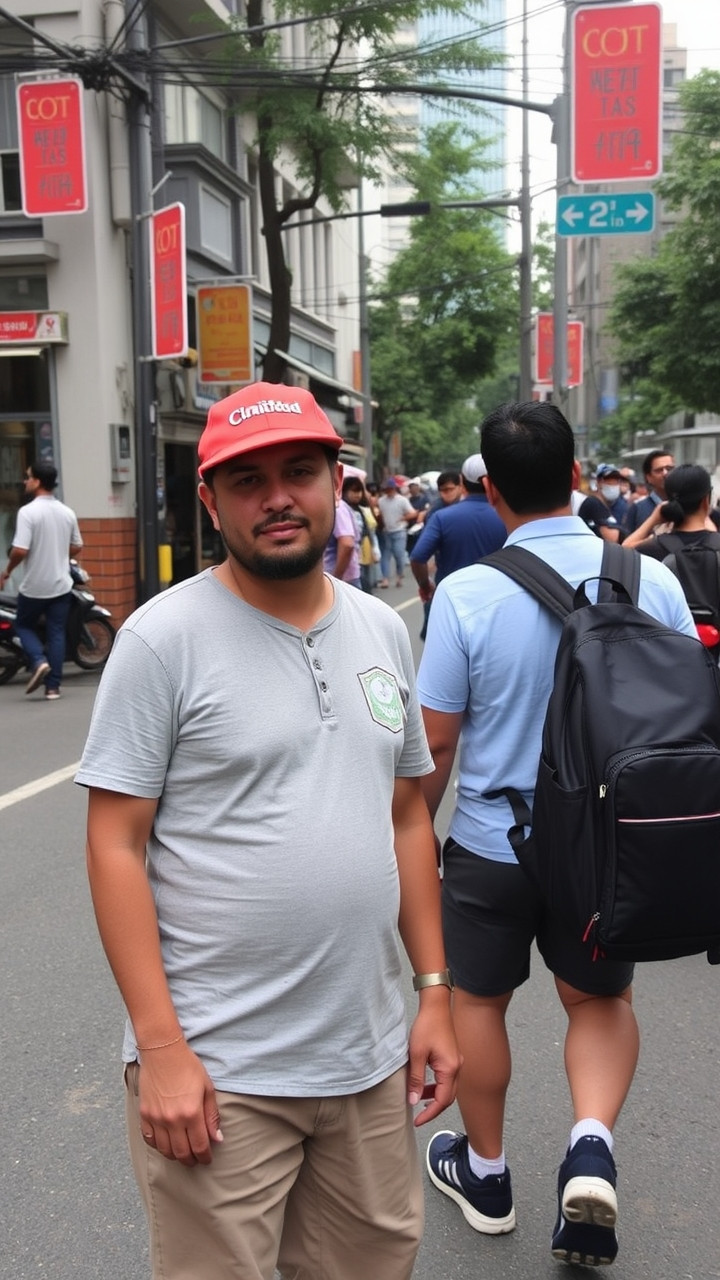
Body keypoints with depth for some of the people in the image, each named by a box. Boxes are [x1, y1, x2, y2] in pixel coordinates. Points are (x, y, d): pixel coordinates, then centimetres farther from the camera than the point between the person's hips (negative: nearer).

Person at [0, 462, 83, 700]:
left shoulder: (28, 512, -15)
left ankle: (38, 661, -6)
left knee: (23, 625, 16)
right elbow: (76, 548, 12)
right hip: (61, 584, 4)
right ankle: (53, 686, 8)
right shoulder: (67, 512, 4)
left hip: (34, 586, -4)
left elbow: (20, 550, -20)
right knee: (56, 633, 8)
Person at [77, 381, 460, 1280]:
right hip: (216, 1069, -5)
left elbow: (408, 820, 11)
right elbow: (115, 846, -11)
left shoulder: (382, 630, 6)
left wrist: (434, 992, 8)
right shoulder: (164, 637, -10)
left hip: (371, 1058, 5)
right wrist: (160, 1049, -14)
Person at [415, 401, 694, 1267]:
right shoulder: (653, 580, -11)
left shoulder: (466, 593, -18)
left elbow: (435, 742, -12)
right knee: (601, 999, 24)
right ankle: (592, 1144, 2)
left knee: (478, 1001, 20)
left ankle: (485, 1173, 37)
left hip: (492, 844, -2)